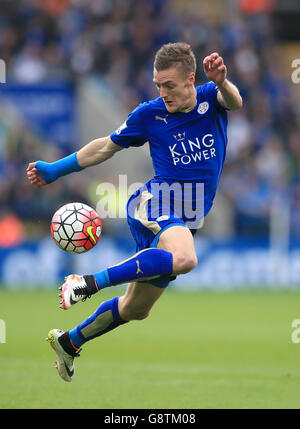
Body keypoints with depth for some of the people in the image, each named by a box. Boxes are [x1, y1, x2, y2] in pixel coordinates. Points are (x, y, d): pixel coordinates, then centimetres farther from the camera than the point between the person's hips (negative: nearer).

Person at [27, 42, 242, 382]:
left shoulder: (211, 99, 2)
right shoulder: (149, 114, 0)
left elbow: (234, 102, -23)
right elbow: (107, 147, 12)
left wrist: (222, 83, -47)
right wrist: (54, 170, 10)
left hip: (185, 223, 4)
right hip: (156, 202, -4)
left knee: (136, 309, 14)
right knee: (184, 258, -39)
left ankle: (68, 341, 35)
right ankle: (88, 283, -36)